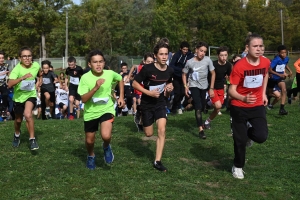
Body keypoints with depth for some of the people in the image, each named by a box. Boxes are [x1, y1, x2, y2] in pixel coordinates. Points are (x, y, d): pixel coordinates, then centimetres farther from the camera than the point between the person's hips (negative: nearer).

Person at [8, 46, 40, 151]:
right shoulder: (17, 69, -24)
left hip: (31, 94, 0)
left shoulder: (36, 66, -14)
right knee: (18, 120, 17)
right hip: (18, 96, 0)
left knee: (28, 114, -28)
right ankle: (17, 135, 51)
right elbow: (10, 84, -40)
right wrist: (23, 77, -50)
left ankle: (32, 139, -14)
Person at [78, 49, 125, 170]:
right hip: (90, 112, 1)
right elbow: (83, 99, -21)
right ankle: (91, 156, 47)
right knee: (89, 140, 13)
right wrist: (95, 88, -34)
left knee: (106, 136, -24)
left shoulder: (110, 74, -12)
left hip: (107, 109, 0)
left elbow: (120, 80, 11)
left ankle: (106, 147, 13)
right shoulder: (85, 78, -18)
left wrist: (121, 97, 5)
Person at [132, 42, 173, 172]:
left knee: (162, 131, -13)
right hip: (147, 104, -3)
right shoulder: (148, 68, -20)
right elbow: (134, 83, -13)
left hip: (160, 103, 3)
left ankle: (157, 161, -5)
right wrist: (149, 92, -23)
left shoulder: (169, 71, -5)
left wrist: (169, 89, -9)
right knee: (149, 134, 6)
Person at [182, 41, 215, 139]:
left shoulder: (207, 60, -15)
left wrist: (211, 88, -7)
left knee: (202, 106, 18)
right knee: (198, 107, -14)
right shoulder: (190, 62, -17)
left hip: (204, 86, 3)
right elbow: (184, 74, -2)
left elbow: (213, 73, -6)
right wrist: (185, 86, -13)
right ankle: (201, 129, -14)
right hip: (194, 86, -3)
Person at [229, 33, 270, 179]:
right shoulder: (239, 66, -22)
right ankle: (238, 166, 28)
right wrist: (244, 98, -39)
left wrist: (263, 93, 11)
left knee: (261, 137, -12)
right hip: (239, 107, -3)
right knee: (240, 139, 4)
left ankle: (248, 134, 24)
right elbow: (231, 90, -21)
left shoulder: (266, 62, -8)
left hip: (257, 105, 3)